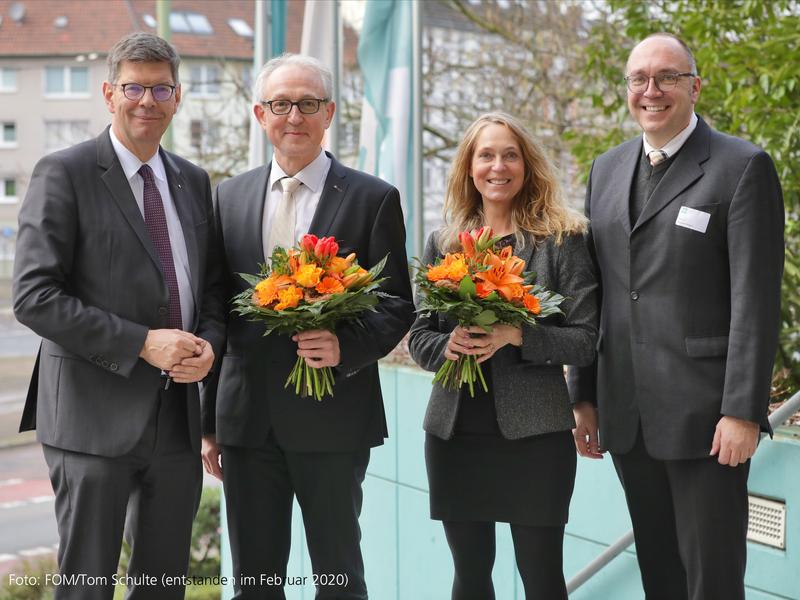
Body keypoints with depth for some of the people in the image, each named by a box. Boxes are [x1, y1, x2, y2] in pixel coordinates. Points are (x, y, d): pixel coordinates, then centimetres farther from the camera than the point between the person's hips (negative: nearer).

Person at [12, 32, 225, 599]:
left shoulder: (193, 181, 12)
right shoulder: (64, 173, -7)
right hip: (94, 419, -6)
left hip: (178, 418, 6)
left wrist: (209, 342, -4)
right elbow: (33, 296, -14)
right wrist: (142, 343, -18)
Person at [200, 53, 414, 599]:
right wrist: (208, 420, 10)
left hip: (333, 416, -3)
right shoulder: (231, 196, 10)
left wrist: (348, 347, -20)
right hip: (247, 417, 3)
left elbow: (397, 305, 0)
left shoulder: (374, 199, 0)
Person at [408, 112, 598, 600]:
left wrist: (515, 337, -20)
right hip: (455, 431, 4)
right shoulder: (443, 243, 10)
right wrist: (447, 346, -11)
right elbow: (419, 336, 11)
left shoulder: (562, 239, -1)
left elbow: (586, 339, -6)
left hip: (535, 432, -3)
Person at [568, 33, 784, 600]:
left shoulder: (743, 167, -6)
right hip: (627, 415, 6)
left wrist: (743, 410, -16)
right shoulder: (608, 169, 13)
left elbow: (756, 299, -11)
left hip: (705, 413, -5)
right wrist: (585, 394, 12)